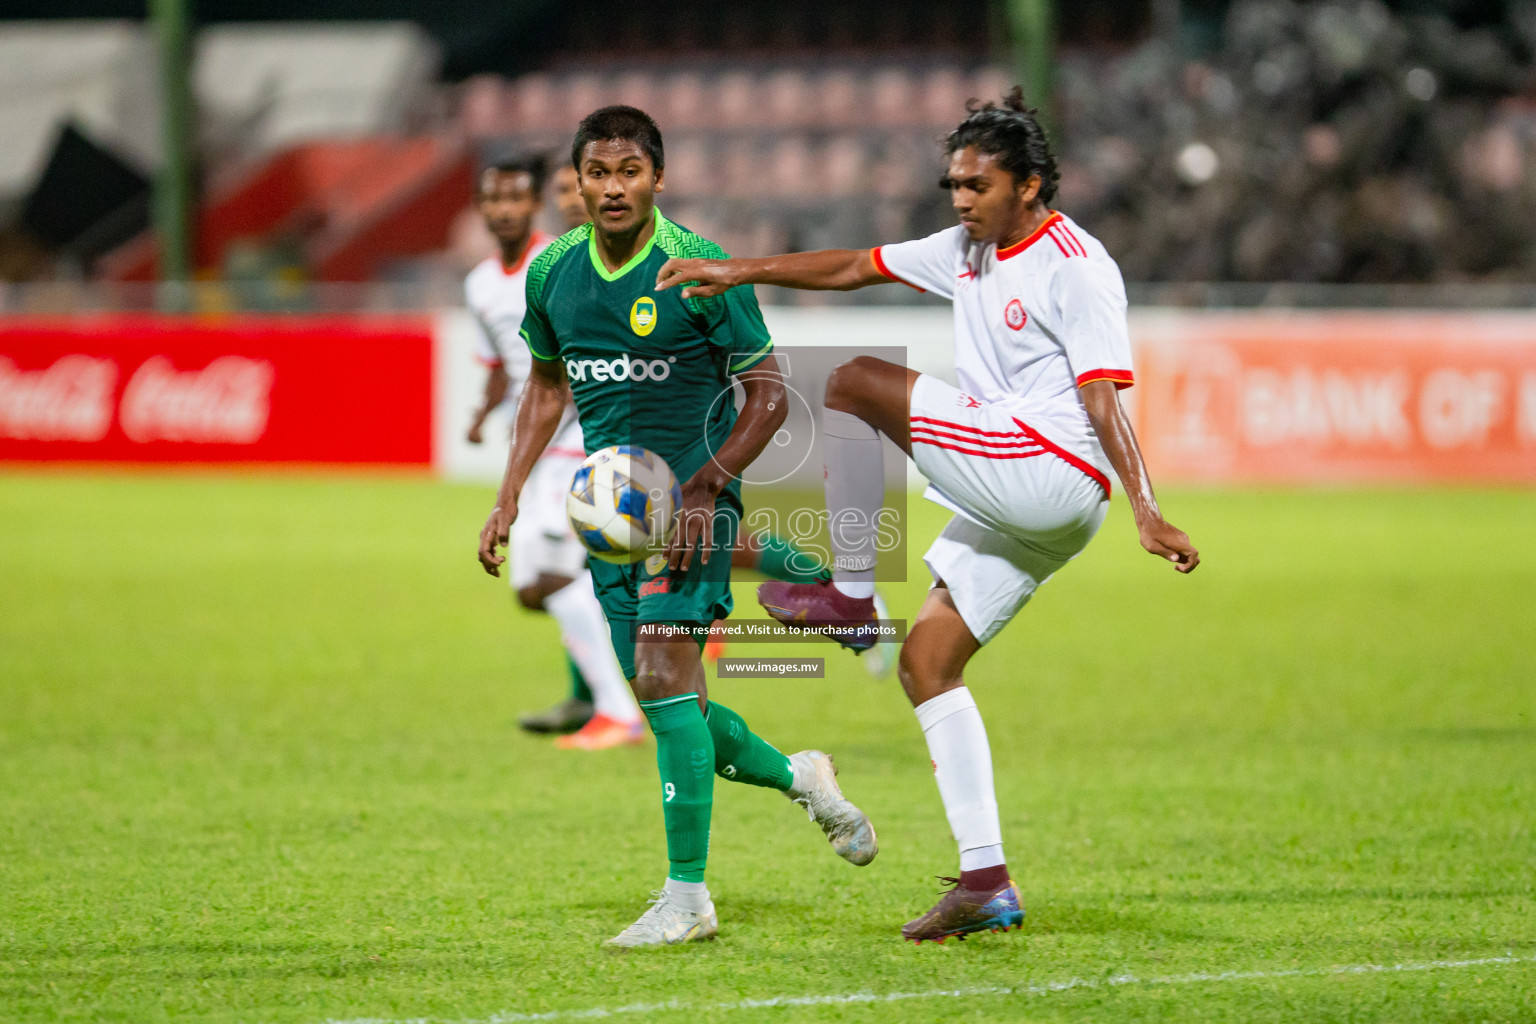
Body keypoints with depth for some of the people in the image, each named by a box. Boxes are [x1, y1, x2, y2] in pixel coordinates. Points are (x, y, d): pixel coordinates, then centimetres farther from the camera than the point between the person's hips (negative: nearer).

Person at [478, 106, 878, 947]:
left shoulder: (699, 269, -12)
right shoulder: (554, 272, 4)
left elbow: (768, 395, -8)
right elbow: (547, 384, 20)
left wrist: (703, 488, -20)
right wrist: (508, 499, 11)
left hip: (690, 498, -6)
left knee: (664, 676, -18)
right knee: (663, 703, 6)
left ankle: (687, 894, -13)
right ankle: (798, 776, 33)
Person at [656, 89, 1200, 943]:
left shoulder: (1076, 266, -10)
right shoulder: (971, 251, 15)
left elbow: (1103, 397, -17)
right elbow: (854, 268, 19)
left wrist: (1147, 512, -24)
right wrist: (739, 273, 11)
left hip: (1055, 474, -9)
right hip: (1011, 503, 9)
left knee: (854, 383, -10)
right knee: (927, 662, 6)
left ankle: (849, 592, -2)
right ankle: (987, 883, 3)